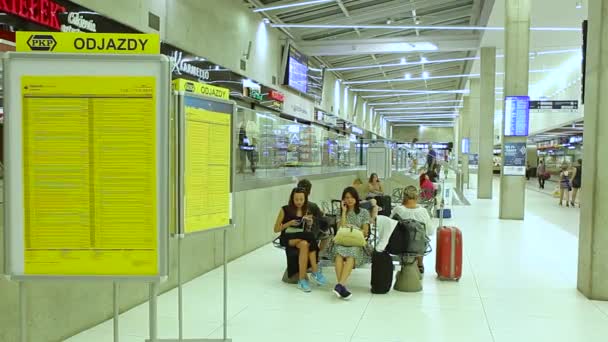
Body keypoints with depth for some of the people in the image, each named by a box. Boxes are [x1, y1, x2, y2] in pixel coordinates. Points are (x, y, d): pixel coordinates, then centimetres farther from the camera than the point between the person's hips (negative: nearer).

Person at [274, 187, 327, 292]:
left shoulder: (307, 212, 10)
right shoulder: (285, 210, -1)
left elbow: (308, 231, 12)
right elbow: (276, 229, 0)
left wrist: (309, 223, -9)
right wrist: (290, 223, -13)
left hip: (303, 237, 3)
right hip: (287, 238, -3)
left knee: (305, 244, -35)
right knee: (305, 244, -35)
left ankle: (302, 279, -33)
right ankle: (315, 272, -26)